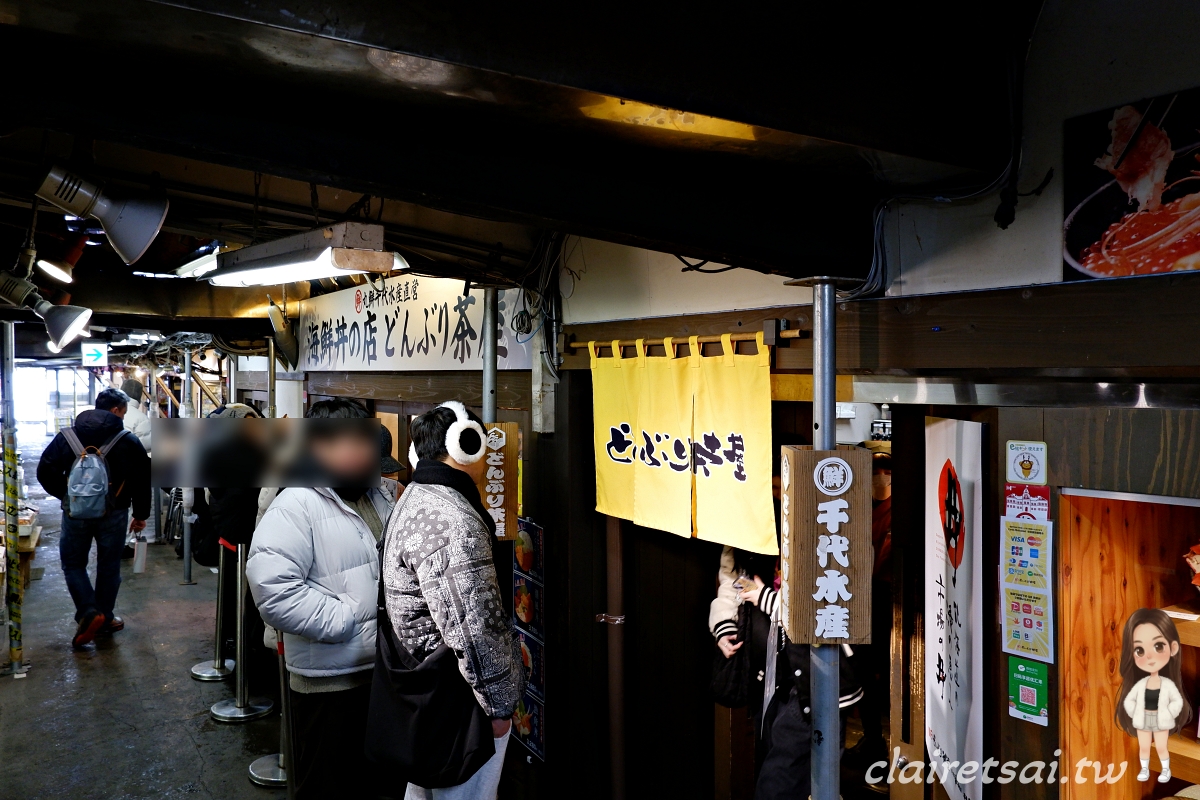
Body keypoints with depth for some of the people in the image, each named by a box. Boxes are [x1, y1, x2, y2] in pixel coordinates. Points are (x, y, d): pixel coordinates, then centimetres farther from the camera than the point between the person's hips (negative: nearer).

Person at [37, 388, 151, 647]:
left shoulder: (66, 437, 0)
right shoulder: (129, 441, -5)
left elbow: (45, 472, -1)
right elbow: (143, 481, -3)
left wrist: (67, 495, 10)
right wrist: (141, 514, 7)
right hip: (113, 515, -1)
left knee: (73, 563, 15)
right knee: (109, 567, 12)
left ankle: (88, 612, -2)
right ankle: (104, 619, 20)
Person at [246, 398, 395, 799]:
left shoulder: (377, 498, 9)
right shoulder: (297, 505, -16)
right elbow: (273, 589, -27)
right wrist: (347, 620, -24)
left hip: (384, 670, 7)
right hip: (330, 679, -7)